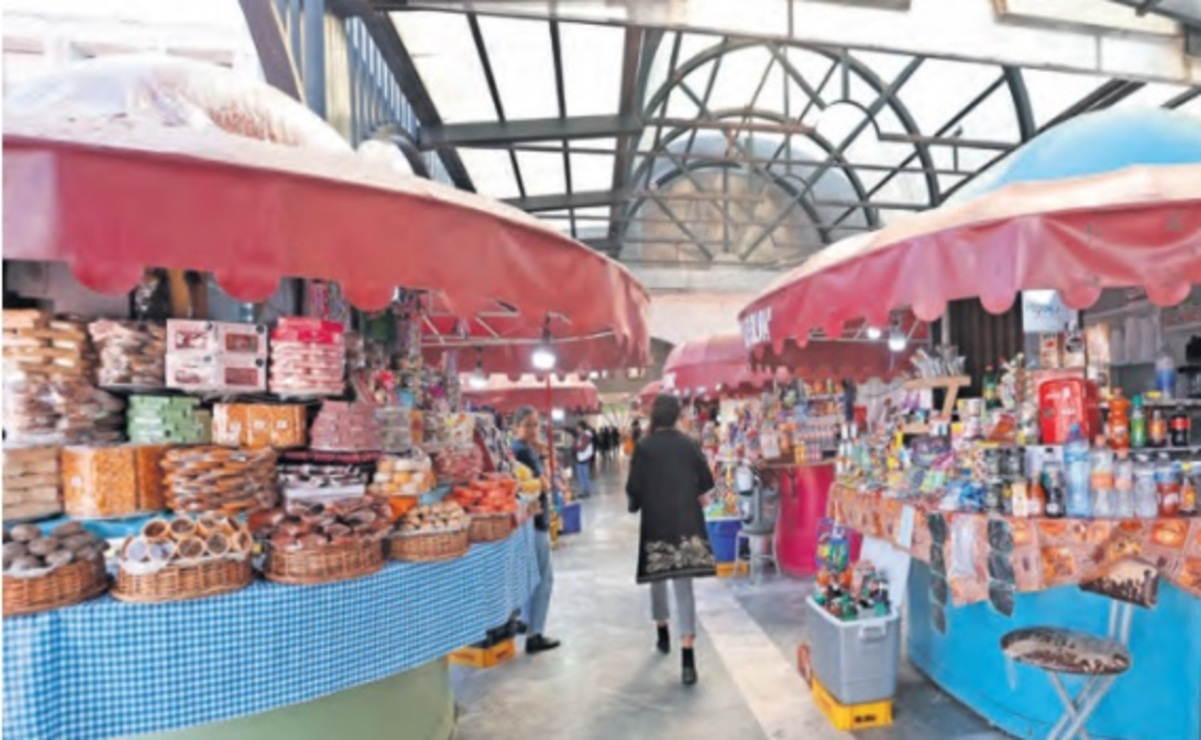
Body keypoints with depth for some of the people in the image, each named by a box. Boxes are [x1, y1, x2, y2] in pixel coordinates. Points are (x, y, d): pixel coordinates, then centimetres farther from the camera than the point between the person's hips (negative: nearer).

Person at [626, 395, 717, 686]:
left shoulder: (644, 447, -6)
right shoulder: (689, 444, 0)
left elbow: (634, 487, -7)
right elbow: (707, 481, 2)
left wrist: (635, 505, 14)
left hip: (656, 521, -1)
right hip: (687, 521, 1)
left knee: (658, 578, 19)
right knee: (684, 583, -2)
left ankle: (663, 634, 36)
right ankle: (687, 656, -9)